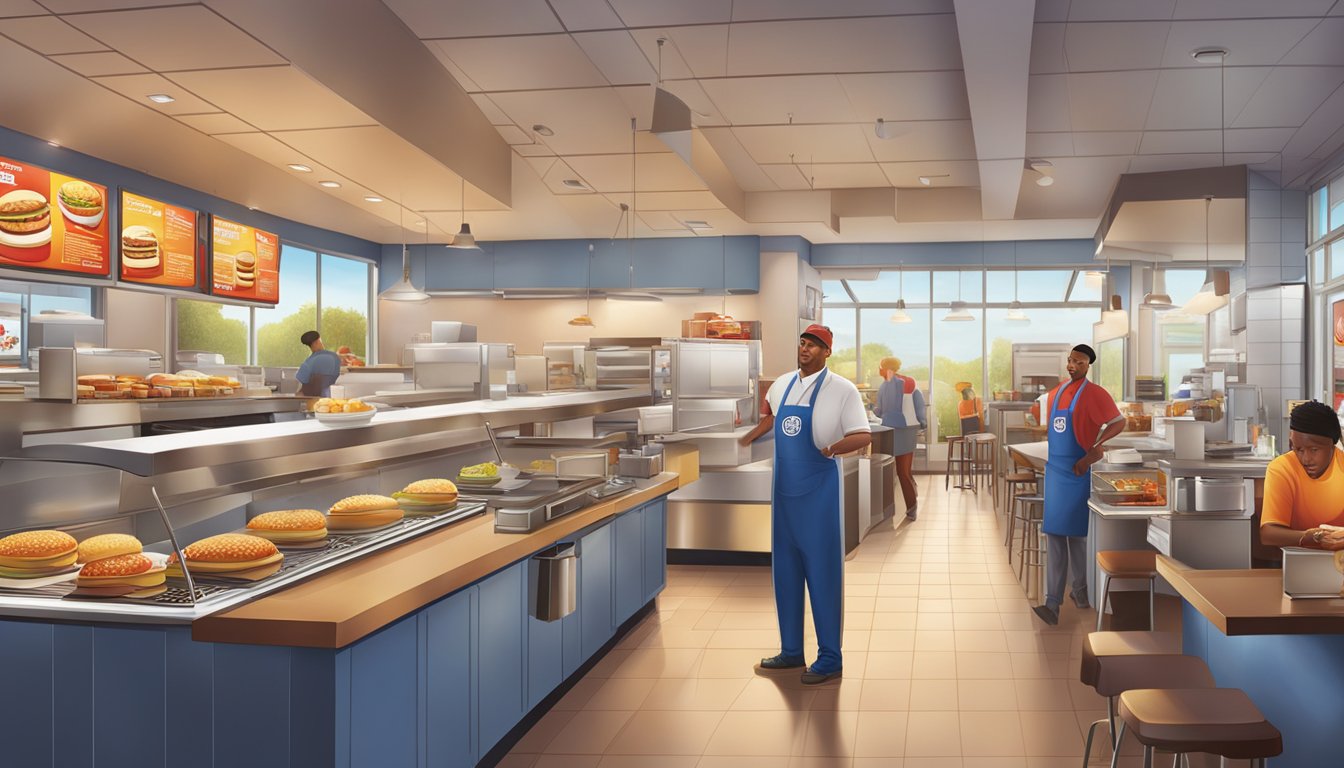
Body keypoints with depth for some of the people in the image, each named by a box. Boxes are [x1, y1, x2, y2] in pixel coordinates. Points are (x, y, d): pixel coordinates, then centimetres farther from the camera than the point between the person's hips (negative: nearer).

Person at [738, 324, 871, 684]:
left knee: (823, 573, -1)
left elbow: (863, 436, -11)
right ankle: (791, 651, 24)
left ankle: (830, 658, 9)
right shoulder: (782, 385, 9)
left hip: (819, 491, -6)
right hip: (783, 490, 6)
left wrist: (830, 448, -25)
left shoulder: (842, 389, -8)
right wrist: (746, 439, 17)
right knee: (785, 571, 12)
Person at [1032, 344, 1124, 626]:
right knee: (1055, 533, 2)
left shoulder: (1094, 394, -9)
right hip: (1054, 469, 6)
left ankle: (1081, 590, 20)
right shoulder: (1055, 393, 13)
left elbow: (1119, 422, -11)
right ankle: (1053, 602, 1)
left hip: (1078, 471, -6)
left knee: (1076, 532, 4)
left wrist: (1093, 452, -17)